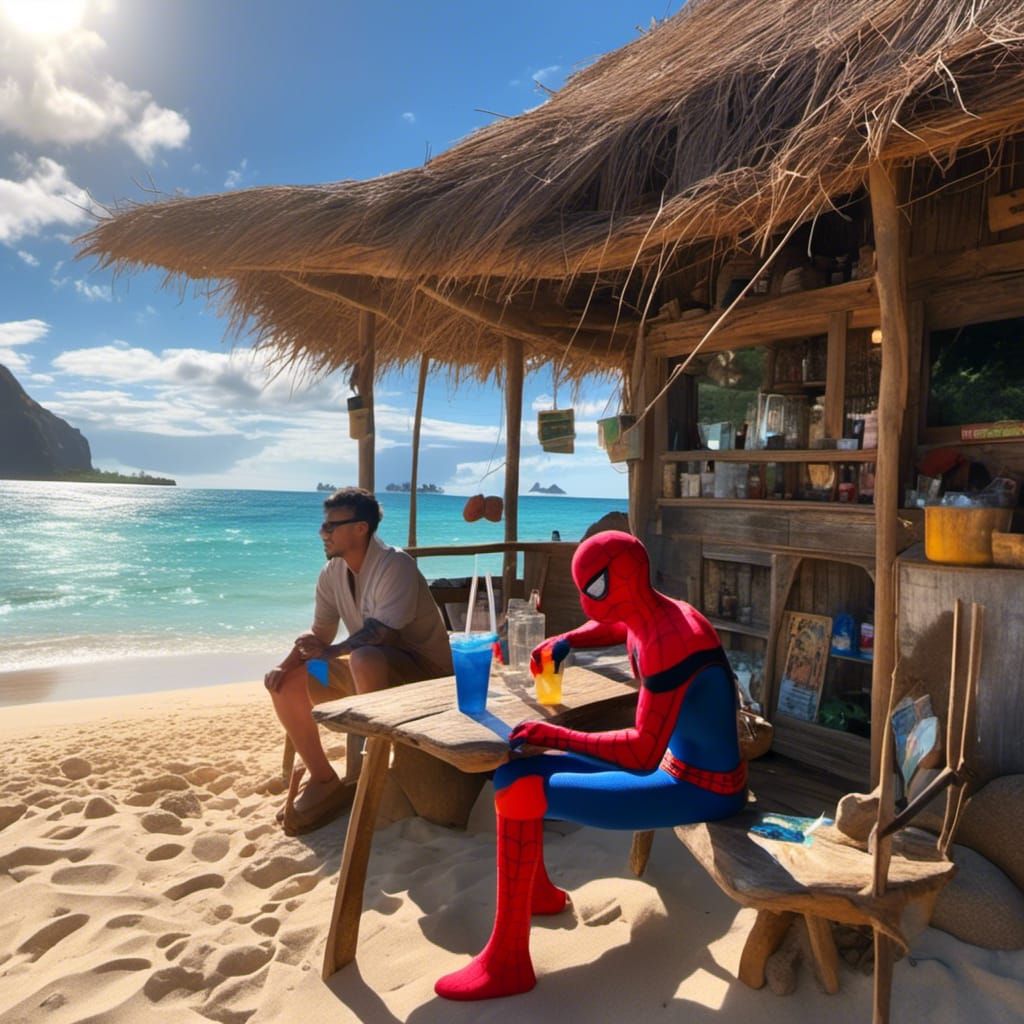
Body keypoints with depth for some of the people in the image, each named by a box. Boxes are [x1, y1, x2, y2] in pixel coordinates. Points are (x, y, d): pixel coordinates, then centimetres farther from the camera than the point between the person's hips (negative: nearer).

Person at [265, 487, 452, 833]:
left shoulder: (395, 565, -23)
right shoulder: (332, 572, 1)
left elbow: (384, 633, -32)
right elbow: (319, 632, 6)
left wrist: (331, 651, -39)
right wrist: (283, 664, -10)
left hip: (422, 669, -8)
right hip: (367, 670, 8)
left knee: (365, 659, -39)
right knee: (286, 683, -3)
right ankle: (324, 780, 7)